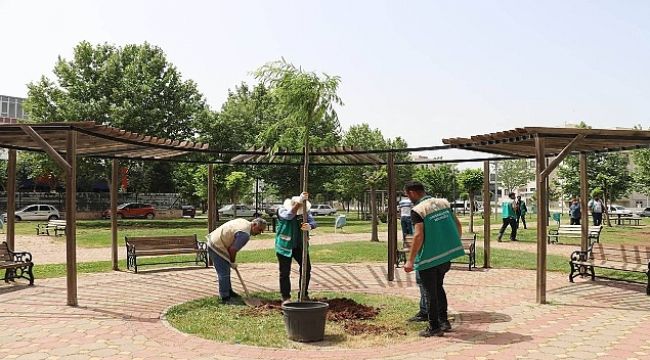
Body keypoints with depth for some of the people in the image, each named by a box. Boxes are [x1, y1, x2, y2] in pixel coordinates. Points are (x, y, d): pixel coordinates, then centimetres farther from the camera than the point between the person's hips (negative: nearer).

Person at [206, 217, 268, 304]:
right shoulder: (245, 234, -23)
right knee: (224, 273, -7)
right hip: (216, 248, -11)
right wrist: (233, 262, -3)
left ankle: (228, 291, 32)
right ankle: (225, 298, -1)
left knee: (226, 270, 20)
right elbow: (233, 249, -22)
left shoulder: (244, 222, 7)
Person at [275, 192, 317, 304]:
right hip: (285, 245, -4)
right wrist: (299, 201, -46)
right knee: (284, 272, 0)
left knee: (306, 268, 5)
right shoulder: (282, 210, -13)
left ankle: (304, 294, 20)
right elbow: (289, 215, -36)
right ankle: (285, 297, 11)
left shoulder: (305, 211, -2)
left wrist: (310, 226, -42)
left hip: (300, 245, 4)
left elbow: (313, 222, -17)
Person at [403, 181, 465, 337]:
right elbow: (458, 226, 9)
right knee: (438, 288, 24)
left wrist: (410, 260, -21)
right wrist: (454, 245, 21)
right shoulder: (443, 203, 6)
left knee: (430, 293, 7)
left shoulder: (417, 210, -14)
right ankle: (444, 321, 28)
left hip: (428, 258, -7)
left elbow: (419, 235, -24)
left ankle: (434, 327, 15)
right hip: (447, 255, 7)